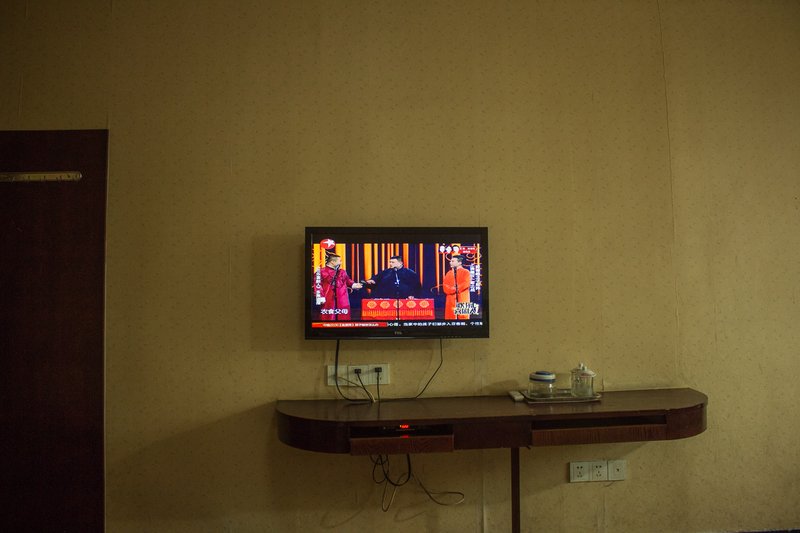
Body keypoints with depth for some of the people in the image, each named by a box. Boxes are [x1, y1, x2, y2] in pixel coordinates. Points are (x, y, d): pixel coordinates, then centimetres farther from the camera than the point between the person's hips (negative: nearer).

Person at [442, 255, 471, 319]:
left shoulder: (466, 272, 2)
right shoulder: (448, 273, 14)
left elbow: (466, 284, -13)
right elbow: (445, 286, 4)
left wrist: (454, 288, -11)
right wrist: (454, 289, -13)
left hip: (463, 300, -4)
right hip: (451, 300, 4)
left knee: (463, 317, -4)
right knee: (450, 317, 1)